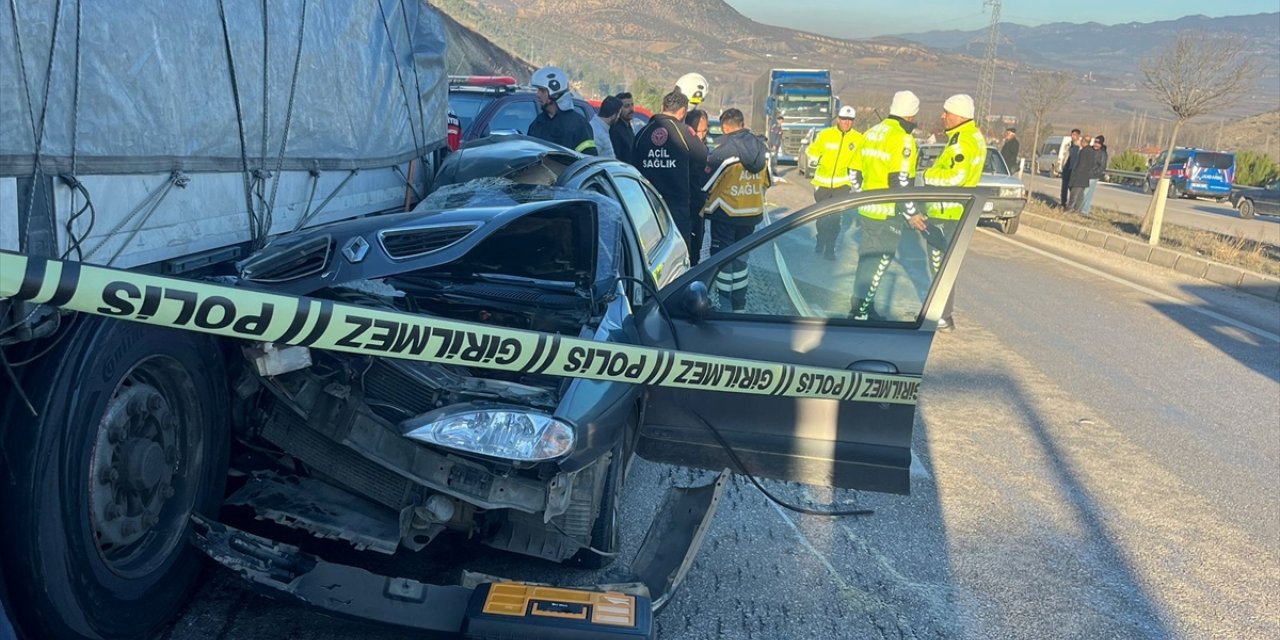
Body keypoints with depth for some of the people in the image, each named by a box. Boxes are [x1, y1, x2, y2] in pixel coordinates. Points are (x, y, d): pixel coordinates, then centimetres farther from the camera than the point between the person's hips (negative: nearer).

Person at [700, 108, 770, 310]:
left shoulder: (724, 149, -18)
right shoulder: (761, 147, 2)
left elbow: (707, 183, -13)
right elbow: (766, 181, 11)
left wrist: (702, 208, 2)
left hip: (726, 213, -6)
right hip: (752, 213, 6)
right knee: (741, 255, 17)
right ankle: (739, 305, 23)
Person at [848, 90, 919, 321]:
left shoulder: (871, 133, 12)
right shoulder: (903, 139, -14)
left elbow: (856, 173, 16)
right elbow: (901, 182, -19)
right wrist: (911, 213, -12)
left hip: (866, 209, 8)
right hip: (886, 214, -8)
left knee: (868, 258, 17)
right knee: (880, 261, 0)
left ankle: (861, 306, 26)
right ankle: (860, 310, 2)